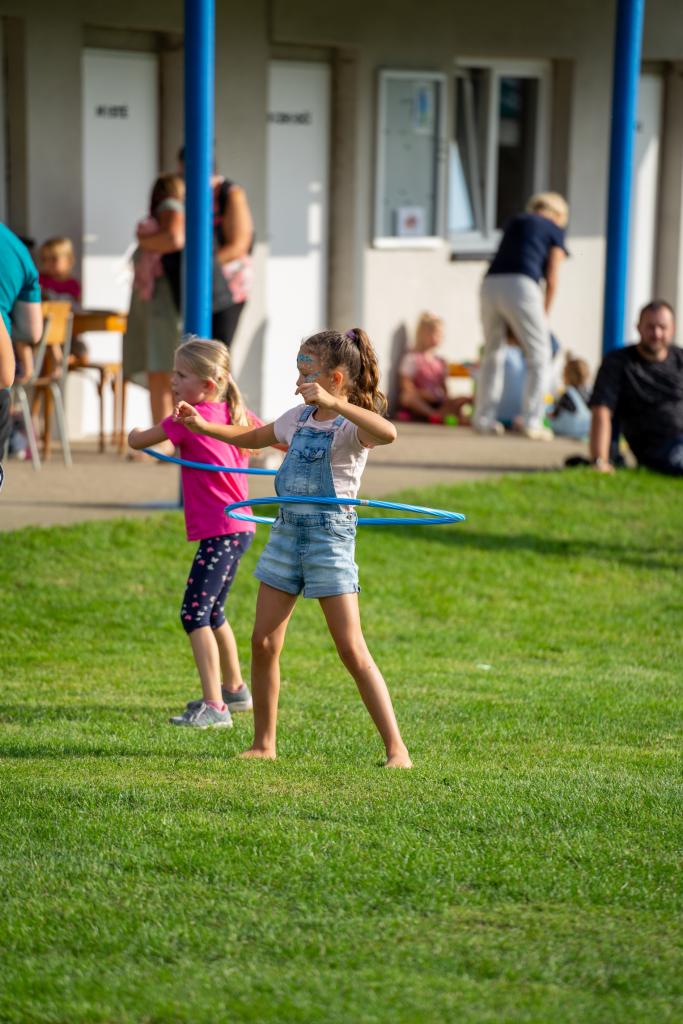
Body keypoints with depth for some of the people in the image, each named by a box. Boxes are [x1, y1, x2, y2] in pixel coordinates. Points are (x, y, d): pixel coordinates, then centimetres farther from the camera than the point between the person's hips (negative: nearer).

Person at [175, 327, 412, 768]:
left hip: (330, 535, -7)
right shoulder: (300, 417, 11)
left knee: (353, 651, -9)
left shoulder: (351, 425, -13)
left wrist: (332, 403, -43)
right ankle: (264, 743, 17)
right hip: (287, 531, 7)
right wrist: (203, 425, 18)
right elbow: (253, 438, 29)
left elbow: (389, 433, -38)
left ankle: (396, 748, -5)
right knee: (263, 643, 5)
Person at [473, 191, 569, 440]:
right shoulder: (555, 231, 13)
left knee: (493, 353, 19)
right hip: (521, 286, -5)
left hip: (491, 283, 5)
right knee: (539, 356, 7)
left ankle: (484, 418, 18)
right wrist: (544, 315, 19)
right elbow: (551, 280, 8)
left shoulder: (515, 222, 27)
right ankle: (532, 422, 1)